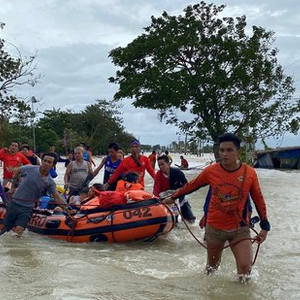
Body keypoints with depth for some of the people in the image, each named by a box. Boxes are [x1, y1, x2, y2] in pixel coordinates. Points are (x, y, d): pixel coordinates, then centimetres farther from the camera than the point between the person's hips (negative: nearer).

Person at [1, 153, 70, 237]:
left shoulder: (50, 182, -7)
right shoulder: (30, 169, -8)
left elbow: (57, 197, -11)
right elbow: (17, 171, 11)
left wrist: (67, 208, -23)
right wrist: (13, 187, 13)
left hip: (27, 209, -1)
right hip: (14, 204, 1)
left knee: (18, 230, -16)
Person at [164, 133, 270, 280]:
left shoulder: (249, 173, -10)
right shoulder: (211, 171, -9)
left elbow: (259, 200, 1)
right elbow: (191, 186, 7)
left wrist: (264, 226, 2)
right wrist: (173, 197, 17)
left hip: (239, 229, -1)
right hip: (214, 228, 1)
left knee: (245, 268, -11)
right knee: (212, 267, 17)